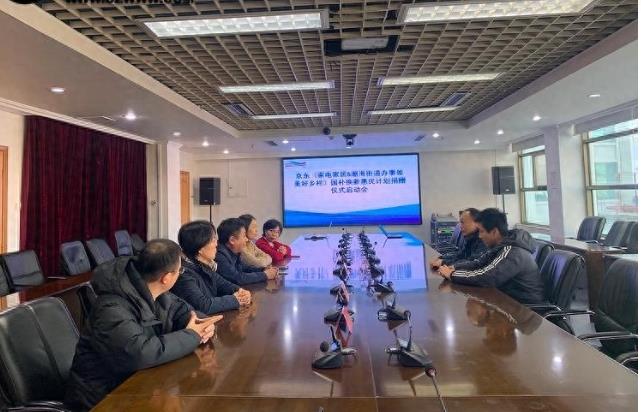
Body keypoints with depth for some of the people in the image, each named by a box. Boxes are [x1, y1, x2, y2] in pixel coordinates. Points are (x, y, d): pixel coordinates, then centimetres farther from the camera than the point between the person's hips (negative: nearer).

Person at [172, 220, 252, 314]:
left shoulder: (204, 265, 3)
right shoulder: (185, 272, -23)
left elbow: (221, 283, 14)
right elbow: (202, 305, -28)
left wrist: (240, 291, -5)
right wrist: (235, 300, -17)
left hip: (213, 318, 7)